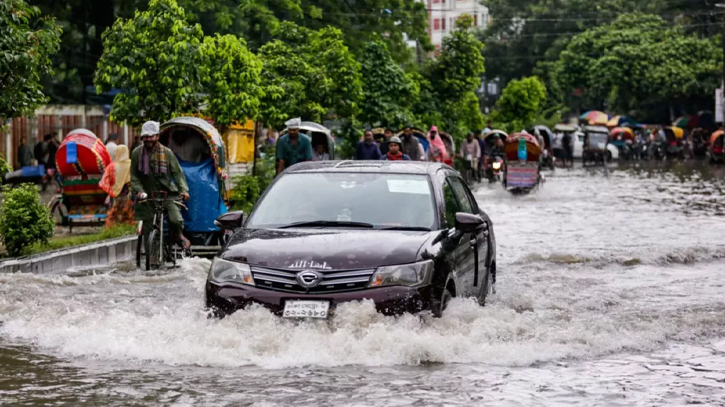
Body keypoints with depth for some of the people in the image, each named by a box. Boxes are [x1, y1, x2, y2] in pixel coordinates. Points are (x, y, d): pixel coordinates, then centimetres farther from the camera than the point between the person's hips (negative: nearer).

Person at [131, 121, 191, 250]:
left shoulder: (166, 152, 0)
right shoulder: (136, 154, 3)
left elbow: (177, 172, -1)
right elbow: (134, 176, 3)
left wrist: (183, 189, -15)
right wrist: (139, 190, -14)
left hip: (168, 194, -1)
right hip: (147, 196, 1)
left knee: (176, 220, -22)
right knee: (147, 229, -1)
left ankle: (178, 236, 9)